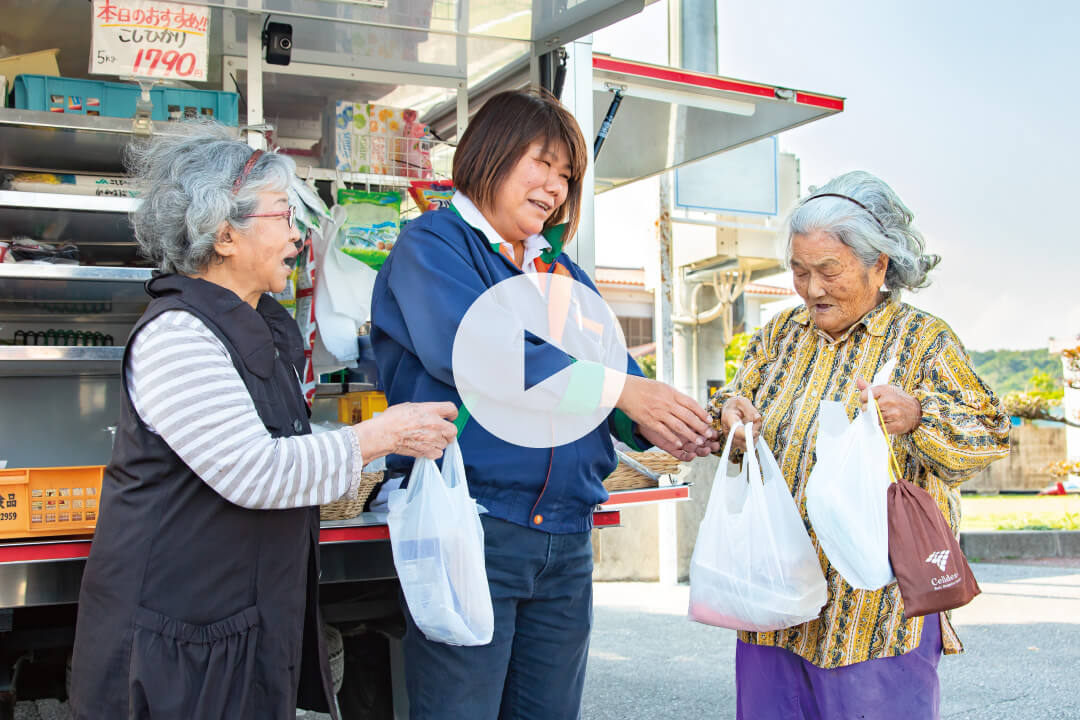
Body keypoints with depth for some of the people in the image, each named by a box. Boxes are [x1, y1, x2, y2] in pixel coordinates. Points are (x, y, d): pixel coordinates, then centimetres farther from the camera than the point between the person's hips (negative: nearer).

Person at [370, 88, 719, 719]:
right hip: (468, 525, -6)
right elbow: (471, 350, -20)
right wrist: (618, 389, -20)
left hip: (566, 539, 7)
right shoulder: (432, 246, -3)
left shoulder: (562, 271, 19)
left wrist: (653, 423, -14)